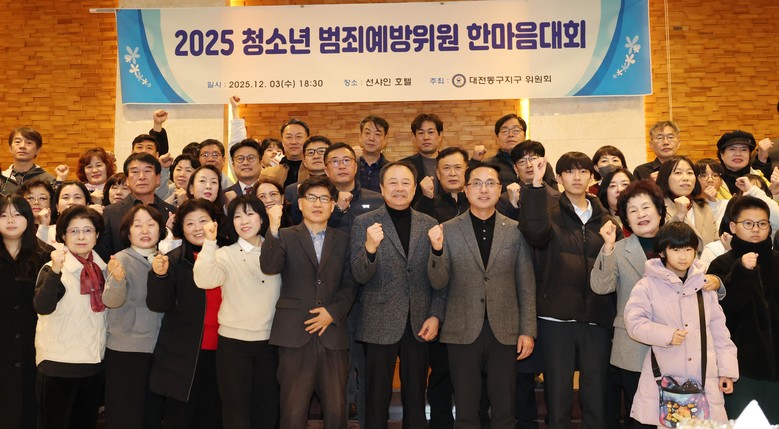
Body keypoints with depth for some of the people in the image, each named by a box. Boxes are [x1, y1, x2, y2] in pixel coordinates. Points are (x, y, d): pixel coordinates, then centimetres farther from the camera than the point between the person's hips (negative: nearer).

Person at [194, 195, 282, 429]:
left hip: (269, 341, 3)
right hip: (234, 342, -2)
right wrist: (209, 242, -30)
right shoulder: (226, 254, -6)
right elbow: (204, 280, -25)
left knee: (268, 409, 16)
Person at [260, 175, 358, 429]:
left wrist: (333, 312, -8)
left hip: (333, 334, 2)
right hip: (295, 334, -2)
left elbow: (350, 284, 7)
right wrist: (273, 229, -27)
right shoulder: (285, 237, 6)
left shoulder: (343, 240, 12)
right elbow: (268, 267, -13)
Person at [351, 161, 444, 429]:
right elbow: (360, 276, -9)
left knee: (415, 399, 12)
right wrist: (370, 248, -27)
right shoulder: (364, 223, -2)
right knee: (377, 399, 8)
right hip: (380, 326, -2)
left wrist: (435, 316, -2)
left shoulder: (429, 224, 6)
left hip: (419, 326, 2)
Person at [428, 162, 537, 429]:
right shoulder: (448, 230, 0)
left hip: (505, 332, 1)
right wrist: (437, 250, -20)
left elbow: (527, 285, 5)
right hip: (463, 333, 0)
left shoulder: (516, 231, 2)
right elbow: (438, 283, -3)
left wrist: (528, 331, 0)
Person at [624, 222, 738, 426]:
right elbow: (634, 323, -8)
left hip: (705, 379, 4)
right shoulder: (648, 285, -2)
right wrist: (666, 335, -19)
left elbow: (719, 329, 13)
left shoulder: (704, 284, 11)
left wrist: (727, 370, 10)